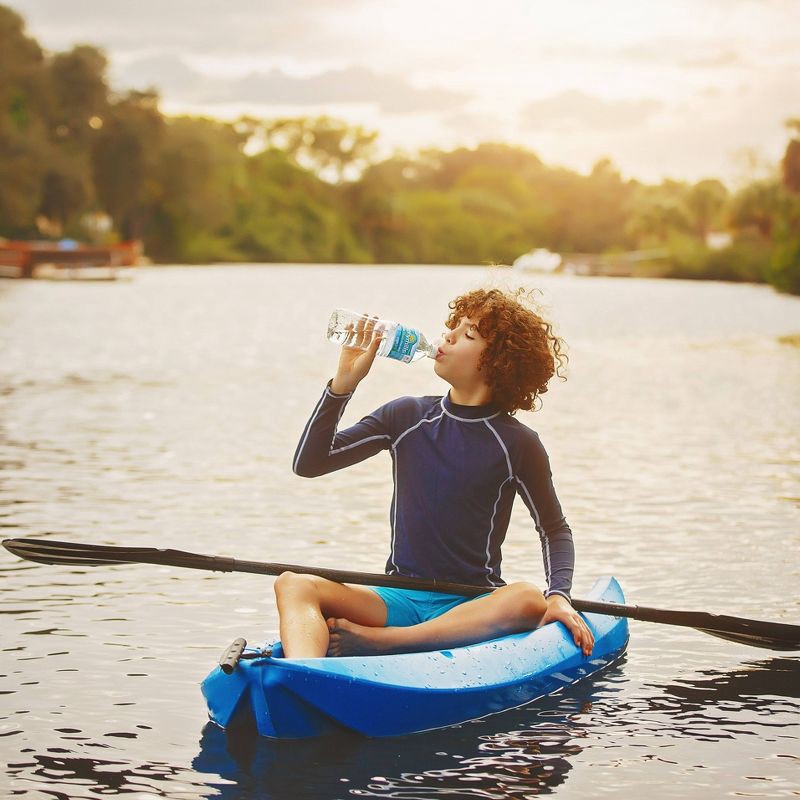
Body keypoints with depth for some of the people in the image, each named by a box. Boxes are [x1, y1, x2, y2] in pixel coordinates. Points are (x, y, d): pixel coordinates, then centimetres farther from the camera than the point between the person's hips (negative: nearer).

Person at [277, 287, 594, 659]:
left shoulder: (517, 443, 0)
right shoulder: (406, 417, 7)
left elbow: (555, 529, 10)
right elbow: (308, 464, 3)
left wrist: (559, 596, -8)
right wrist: (343, 383, -6)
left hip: (473, 605, -2)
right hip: (401, 597, 2)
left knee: (529, 600, -36)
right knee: (293, 585, -24)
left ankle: (376, 640, -36)